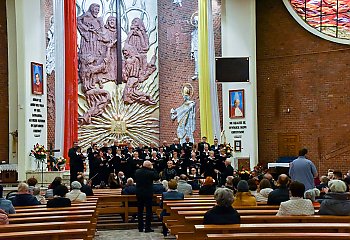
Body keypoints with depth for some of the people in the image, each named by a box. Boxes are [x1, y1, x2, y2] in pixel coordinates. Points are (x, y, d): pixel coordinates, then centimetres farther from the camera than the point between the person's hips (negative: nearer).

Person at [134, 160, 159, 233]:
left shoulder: (137, 172, -1)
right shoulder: (150, 173, -16)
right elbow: (156, 176, -1)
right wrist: (152, 169, 0)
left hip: (139, 193, 5)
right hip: (148, 194, -5)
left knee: (140, 210, 12)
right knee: (148, 210, 3)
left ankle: (140, 227, 15)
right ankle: (147, 227, 2)